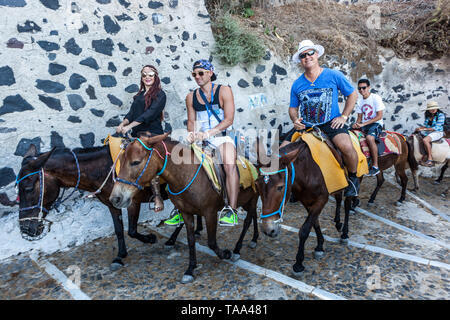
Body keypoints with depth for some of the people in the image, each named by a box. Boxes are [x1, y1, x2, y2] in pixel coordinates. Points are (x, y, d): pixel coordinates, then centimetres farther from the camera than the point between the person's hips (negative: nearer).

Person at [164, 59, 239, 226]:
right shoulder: (191, 97, 13)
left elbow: (229, 119, -8)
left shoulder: (224, 91, 0)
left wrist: (208, 133, -19)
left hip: (221, 136, -4)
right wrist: (191, 133, -6)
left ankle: (231, 210, -24)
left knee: (230, 164, -31)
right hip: (200, 139, 4)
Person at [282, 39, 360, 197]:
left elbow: (352, 94, 9)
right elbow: (293, 107, 16)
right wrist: (295, 120, -6)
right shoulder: (297, 84, 7)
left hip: (330, 123, -3)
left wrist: (344, 116, -1)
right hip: (305, 126, 3)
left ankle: (353, 178, 0)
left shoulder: (334, 75, 1)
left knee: (347, 147, -31)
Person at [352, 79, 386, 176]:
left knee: (369, 137, -37)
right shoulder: (359, 101, 12)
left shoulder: (376, 98, -7)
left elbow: (379, 116, -13)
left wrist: (364, 124, -20)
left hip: (376, 124, -7)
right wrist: (357, 124, -9)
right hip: (364, 125, 7)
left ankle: (375, 166, -29)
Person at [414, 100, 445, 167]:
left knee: (425, 140, -36)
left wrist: (424, 129, -25)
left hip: (438, 132, -8)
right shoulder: (427, 115, 6)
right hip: (428, 132, 8)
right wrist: (420, 128, -6)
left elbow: (436, 128, -21)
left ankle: (430, 160, -33)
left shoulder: (441, 115, -14)